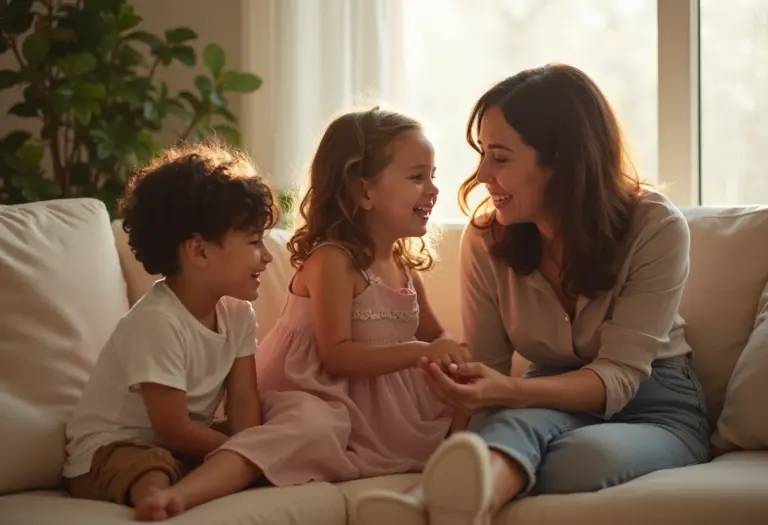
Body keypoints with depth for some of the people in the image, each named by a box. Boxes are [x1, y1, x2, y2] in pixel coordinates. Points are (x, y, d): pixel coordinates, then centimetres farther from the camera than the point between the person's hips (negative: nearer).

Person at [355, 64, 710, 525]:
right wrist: (473, 389, -25)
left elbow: (619, 375, -21)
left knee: (580, 459, -38)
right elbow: (488, 367, 0)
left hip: (656, 408, -2)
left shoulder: (656, 227, -16)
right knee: (514, 423, -36)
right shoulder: (486, 236, -6)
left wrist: (508, 390, -38)